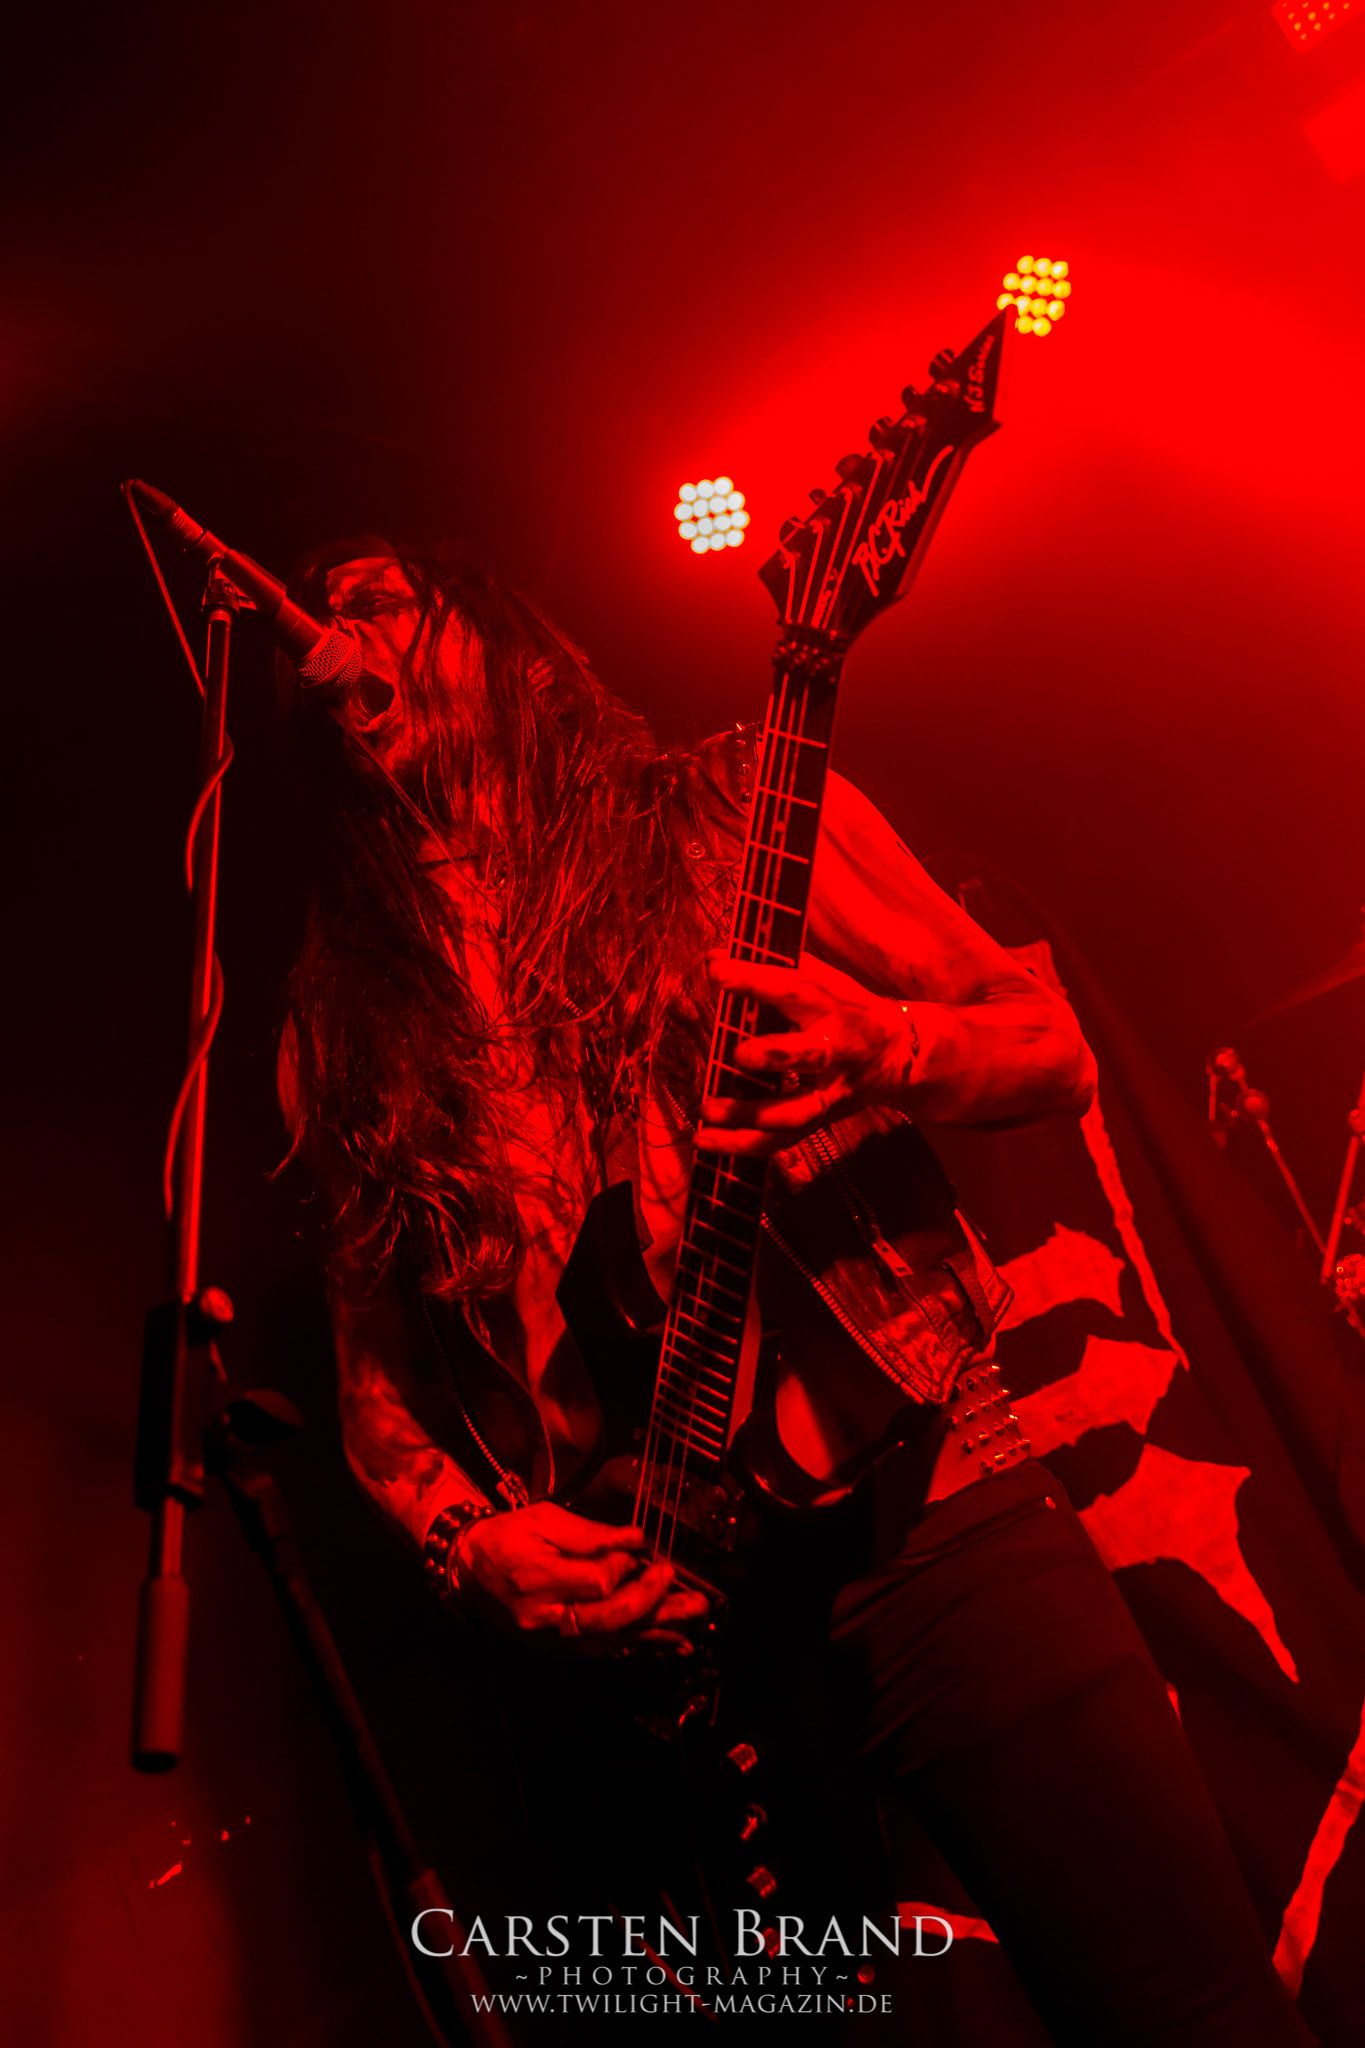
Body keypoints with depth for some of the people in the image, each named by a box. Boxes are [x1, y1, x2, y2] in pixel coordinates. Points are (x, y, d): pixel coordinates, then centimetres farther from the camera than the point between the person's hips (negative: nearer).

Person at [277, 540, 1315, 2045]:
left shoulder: (722, 813, 6)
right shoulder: (349, 1021, 13)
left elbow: (1055, 1051, 5)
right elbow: (370, 1363, 14)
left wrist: (882, 1048, -15)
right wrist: (468, 1543, -4)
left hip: (914, 1512, -1)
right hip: (637, 1609, 2)